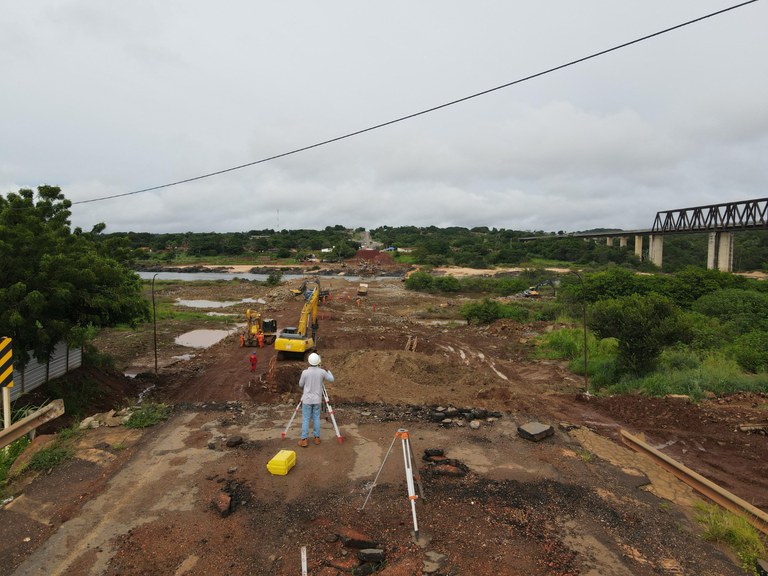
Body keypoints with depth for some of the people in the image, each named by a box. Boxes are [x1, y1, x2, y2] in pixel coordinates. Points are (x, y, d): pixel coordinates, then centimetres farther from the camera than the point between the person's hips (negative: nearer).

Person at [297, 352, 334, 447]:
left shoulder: (305, 372, -14)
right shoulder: (322, 372, -9)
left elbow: (300, 385, 0)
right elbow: (331, 379, 7)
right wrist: (328, 371, 23)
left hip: (307, 399, -2)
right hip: (317, 400, 2)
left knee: (305, 419, 4)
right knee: (316, 418, 12)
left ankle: (304, 439, 3)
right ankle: (317, 438, 17)